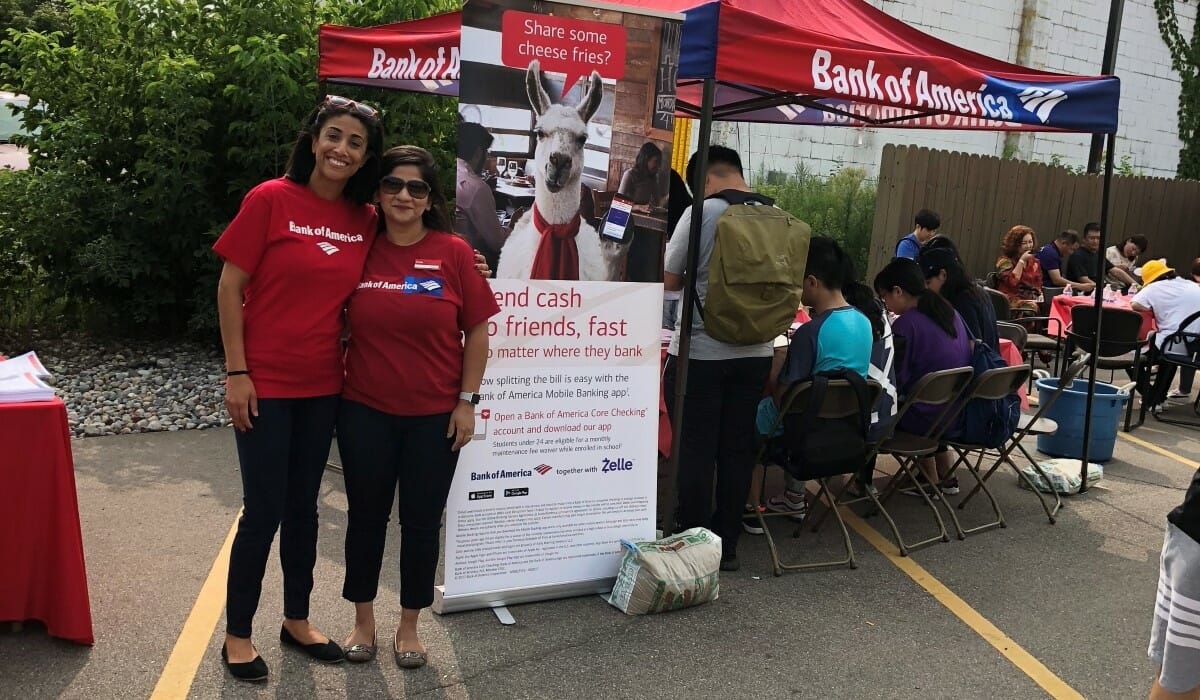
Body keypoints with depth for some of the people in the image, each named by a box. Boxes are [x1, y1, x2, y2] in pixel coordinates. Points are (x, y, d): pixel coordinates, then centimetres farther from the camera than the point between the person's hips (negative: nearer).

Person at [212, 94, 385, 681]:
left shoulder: (365, 219, 2)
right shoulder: (270, 199, -11)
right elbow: (230, 287, -9)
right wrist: (236, 373, -12)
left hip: (323, 385, 4)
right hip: (265, 384, -4)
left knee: (303, 506, 16)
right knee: (264, 509, 3)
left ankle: (297, 620, 32)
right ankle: (237, 634, 22)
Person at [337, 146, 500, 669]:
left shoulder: (454, 253, -5)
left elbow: (476, 332, -2)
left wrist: (467, 401, -4)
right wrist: (335, 388, 3)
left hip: (435, 415, -1)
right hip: (365, 411, 2)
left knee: (421, 522, 10)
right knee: (366, 516, 13)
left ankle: (409, 627, 28)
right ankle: (363, 622, 32)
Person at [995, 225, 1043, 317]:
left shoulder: (1035, 262, 19)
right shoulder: (1005, 261, 2)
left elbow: (1038, 286, 23)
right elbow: (1012, 282, -15)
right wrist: (1022, 261, -9)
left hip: (1032, 301, 5)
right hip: (1012, 302, -5)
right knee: (1031, 309, -37)